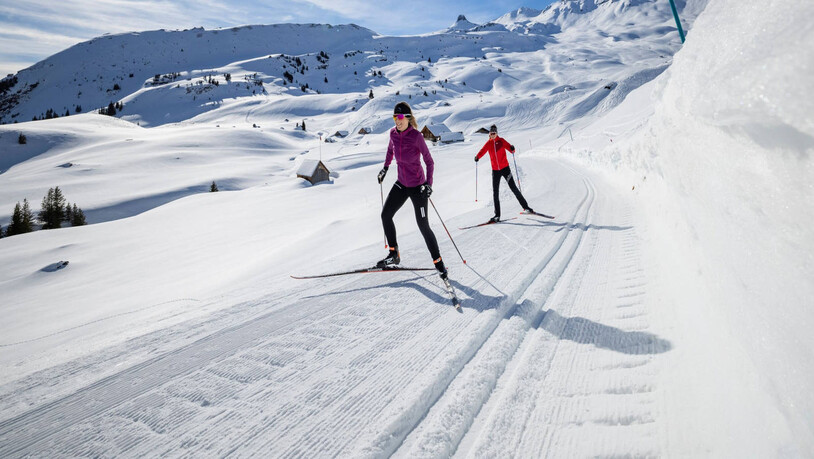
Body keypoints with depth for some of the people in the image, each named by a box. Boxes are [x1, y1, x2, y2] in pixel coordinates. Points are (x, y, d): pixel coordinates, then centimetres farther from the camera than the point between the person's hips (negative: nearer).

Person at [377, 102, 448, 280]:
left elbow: (429, 161, -15)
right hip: (401, 184, 6)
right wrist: (385, 167, 23)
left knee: (423, 226, -6)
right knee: (385, 215, 6)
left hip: (418, 186, -6)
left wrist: (429, 183, -25)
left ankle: (438, 262, 8)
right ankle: (394, 255, 21)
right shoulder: (393, 133, -1)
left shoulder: (416, 136, -18)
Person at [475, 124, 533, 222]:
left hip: (505, 168, -3)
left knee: (513, 188, -6)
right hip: (495, 170, 3)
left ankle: (526, 207, 7)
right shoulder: (488, 143, 7)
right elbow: (482, 151, 1)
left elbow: (511, 149, -9)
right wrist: (477, 157, -20)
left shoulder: (501, 140, -1)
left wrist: (512, 149, -32)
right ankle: (497, 215, 7)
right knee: (495, 192, 1)